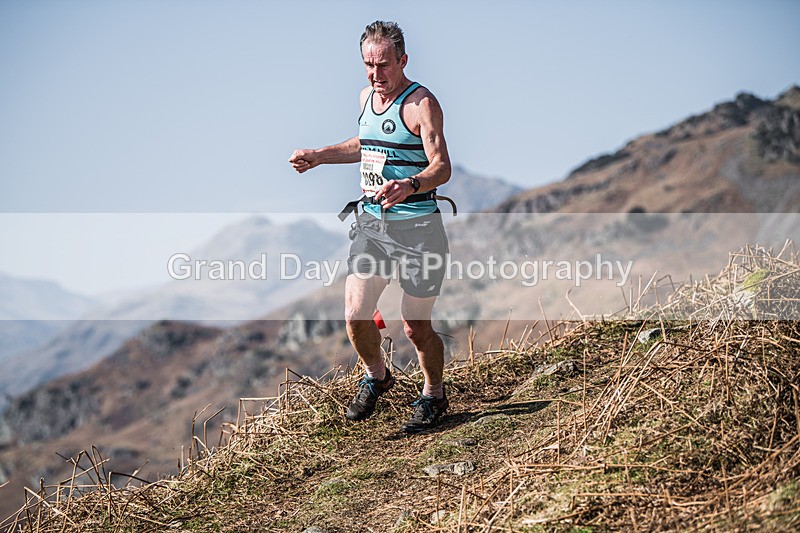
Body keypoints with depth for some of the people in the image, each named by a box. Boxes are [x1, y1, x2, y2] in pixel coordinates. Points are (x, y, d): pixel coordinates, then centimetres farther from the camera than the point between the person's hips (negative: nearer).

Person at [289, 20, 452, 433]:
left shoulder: (421, 104, -13)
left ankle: (433, 396, 27)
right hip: (371, 220, 6)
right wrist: (318, 157, 22)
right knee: (355, 314, 1)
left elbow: (442, 167, -20)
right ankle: (376, 377, 30)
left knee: (415, 326, 2)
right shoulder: (366, 96, 11)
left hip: (416, 225, -6)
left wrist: (409, 186, -38)